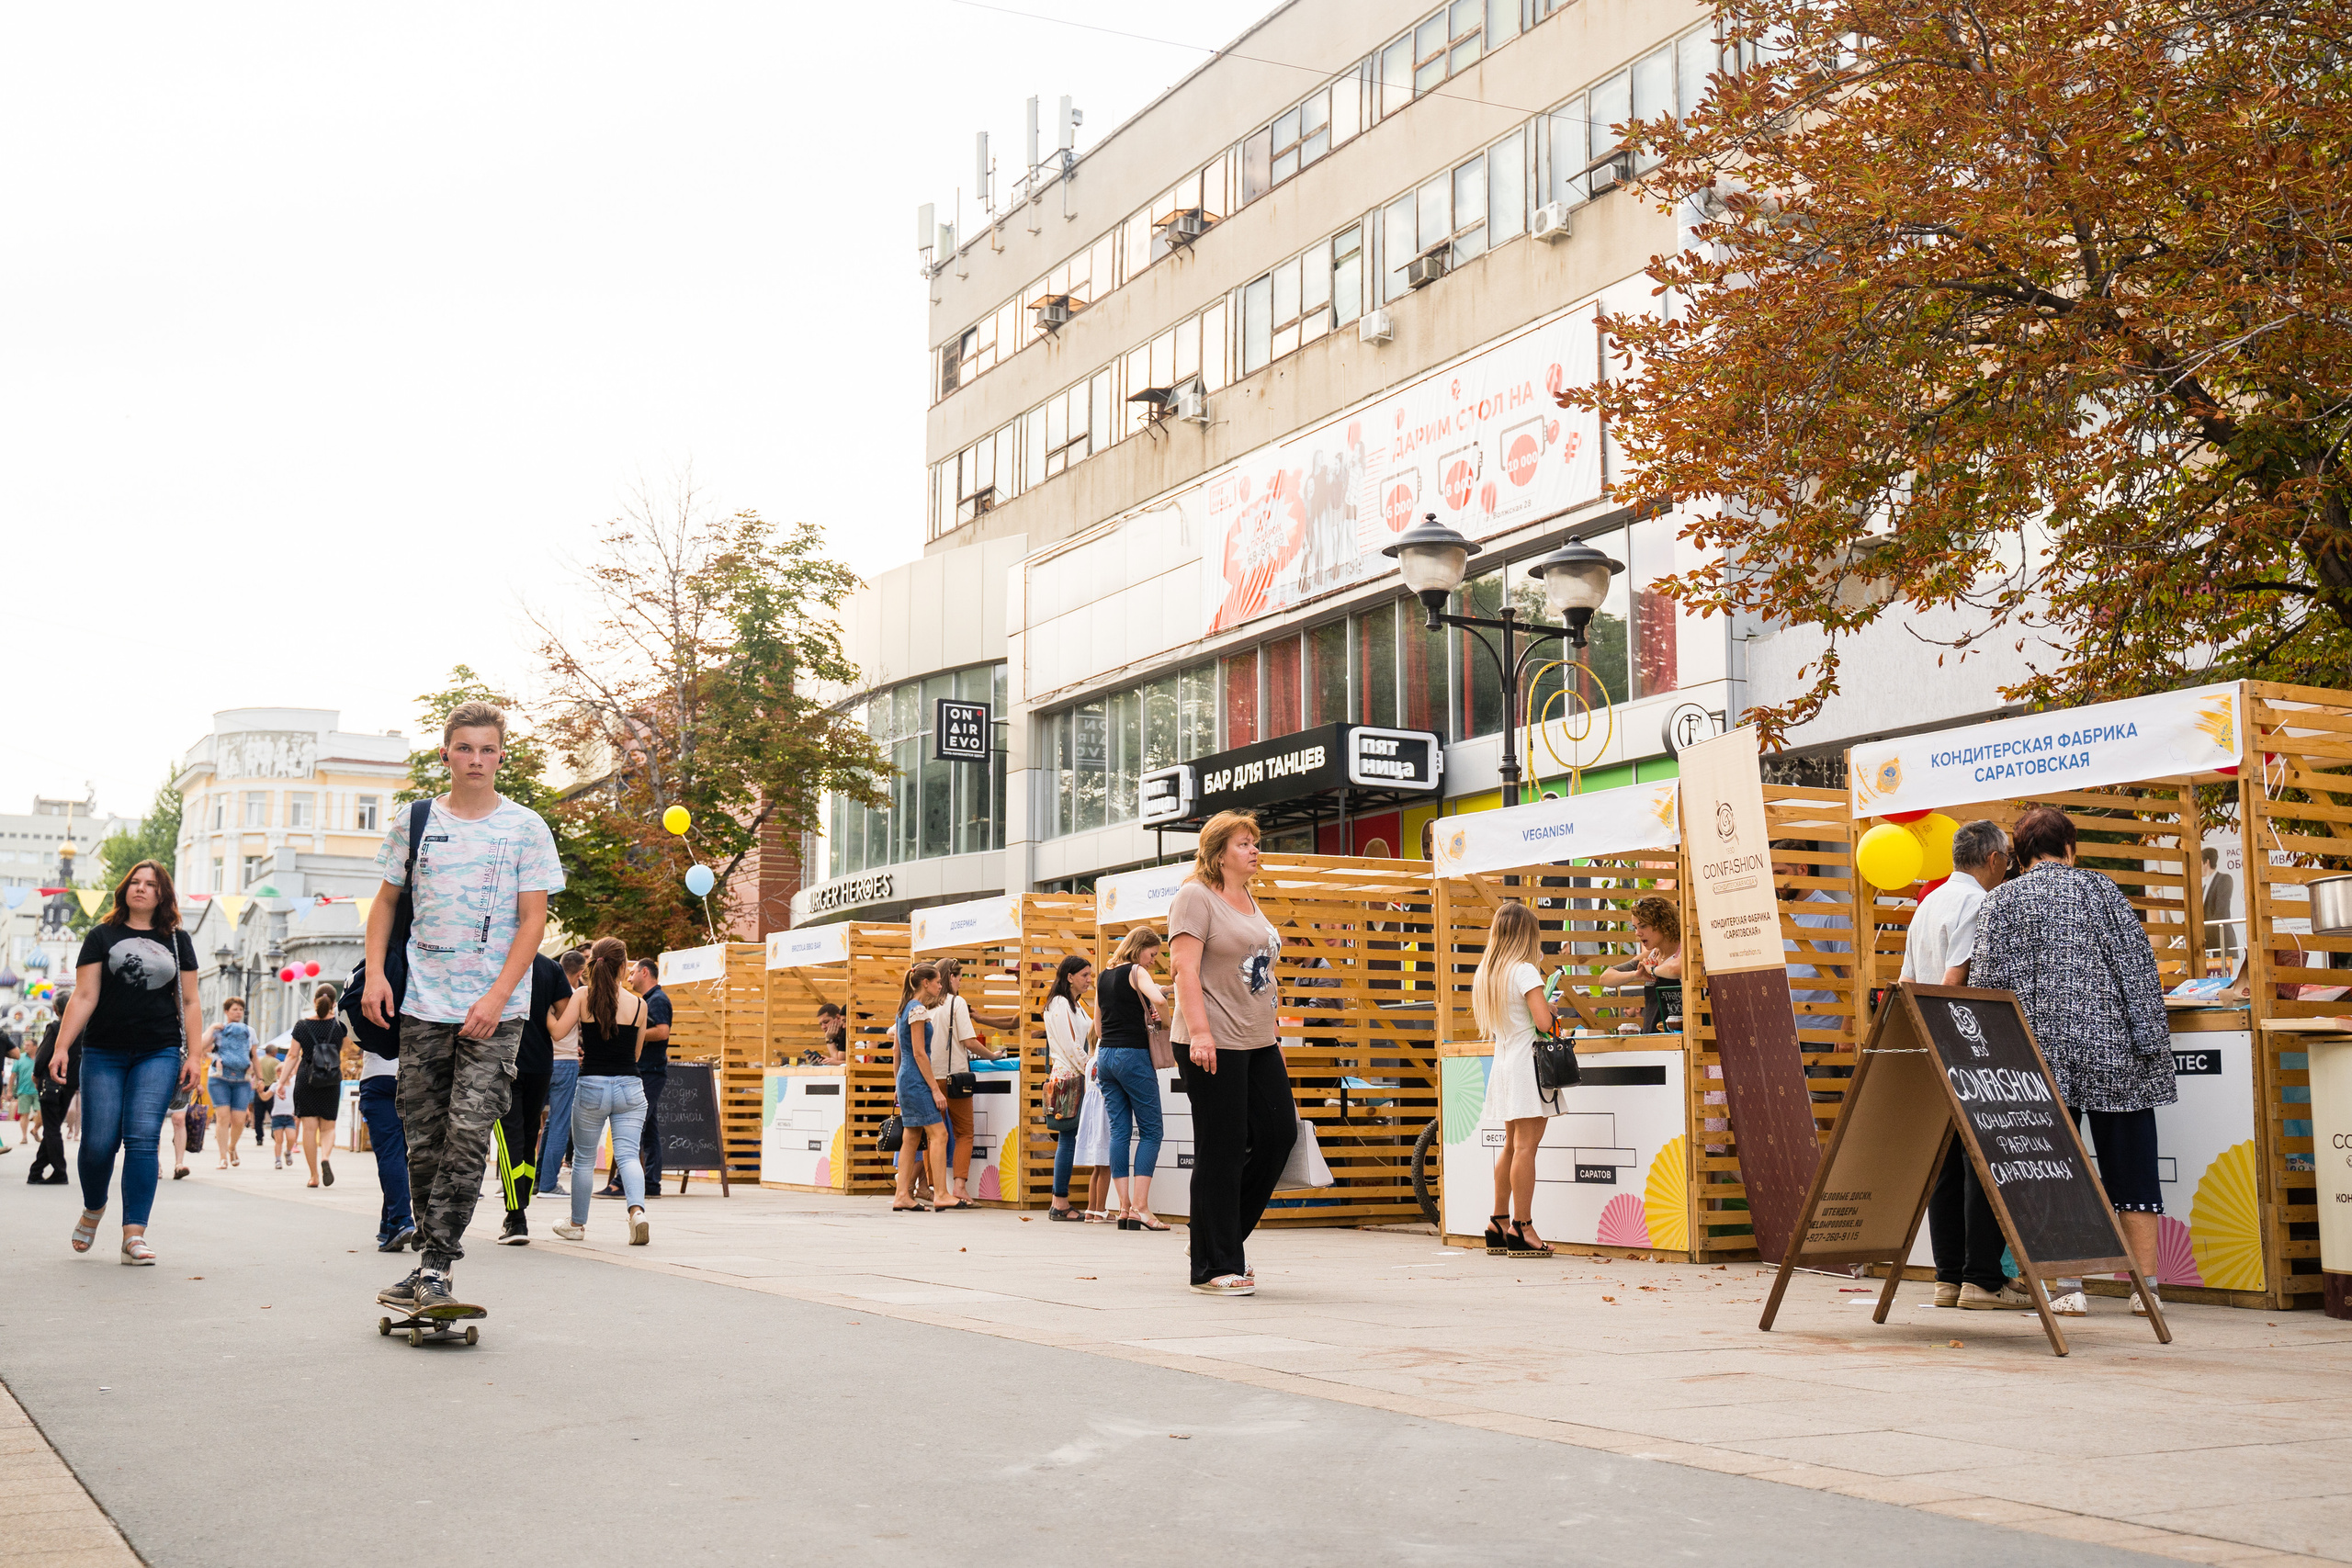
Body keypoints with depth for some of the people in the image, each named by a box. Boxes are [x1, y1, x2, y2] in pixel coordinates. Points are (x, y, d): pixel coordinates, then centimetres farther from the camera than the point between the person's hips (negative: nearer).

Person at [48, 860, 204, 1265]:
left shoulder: (177, 941, 12)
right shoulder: (102, 936, 8)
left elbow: (189, 1003, 11)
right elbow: (84, 997, 2)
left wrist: (195, 1056, 2)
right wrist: (61, 1047, -8)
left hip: (159, 1053, 0)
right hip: (103, 1053, 0)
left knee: (142, 1138, -11)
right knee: (98, 1142, -5)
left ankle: (134, 1235, -11)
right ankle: (93, 1209, 26)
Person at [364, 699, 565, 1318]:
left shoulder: (525, 827, 0)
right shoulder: (414, 821, 8)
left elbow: (533, 920, -2)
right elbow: (386, 901, 16)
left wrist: (497, 997, -12)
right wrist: (375, 972, 1)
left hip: (495, 1009, -3)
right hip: (422, 1005, 3)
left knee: (468, 1135, -11)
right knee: (424, 1139, 6)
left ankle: (437, 1268, -8)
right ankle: (431, 1262, 16)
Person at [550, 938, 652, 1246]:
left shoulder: (583, 995, -5)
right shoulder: (639, 1004, 0)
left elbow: (558, 1030, -10)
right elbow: (636, 1052, 9)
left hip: (591, 1085, 0)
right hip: (629, 1086, 0)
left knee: (584, 1157, 16)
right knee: (628, 1154, 0)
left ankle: (577, 1224, 27)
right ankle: (637, 1210, -25)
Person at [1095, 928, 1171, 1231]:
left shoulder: (1103, 977, 16)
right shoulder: (1136, 972, -6)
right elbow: (1158, 1000, -25)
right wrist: (1166, 1023, -6)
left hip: (1104, 1056, 7)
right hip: (1132, 1055, -7)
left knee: (1119, 1130, 6)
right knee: (1151, 1131, -2)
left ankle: (1124, 1207, 2)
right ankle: (1140, 1207, -10)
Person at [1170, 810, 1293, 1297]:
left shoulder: (1249, 902, 19)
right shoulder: (1196, 897, -6)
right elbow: (1186, 969, -15)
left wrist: (1272, 1036, 20)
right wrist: (1200, 1033, -24)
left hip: (1259, 1043, 8)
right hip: (1216, 1045, -8)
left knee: (1279, 1132, 5)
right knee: (1221, 1153, -4)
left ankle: (1228, 1233, 22)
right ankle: (1215, 1266, 3)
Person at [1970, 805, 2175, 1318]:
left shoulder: (2001, 900, 4)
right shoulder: (2101, 889, 6)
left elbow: (1987, 981, 0)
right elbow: (2139, 968, 1)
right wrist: (2152, 1044, 3)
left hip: (2041, 1051, 0)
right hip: (2111, 1046, 1)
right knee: (2130, 1170, 7)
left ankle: (2069, 1289, 3)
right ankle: (2147, 1286, 8)